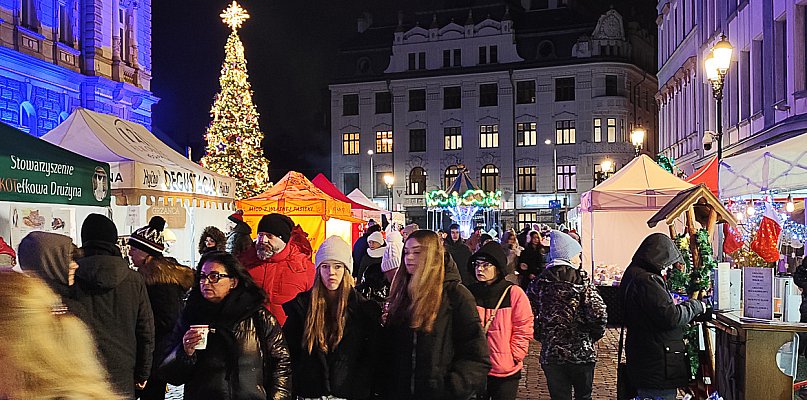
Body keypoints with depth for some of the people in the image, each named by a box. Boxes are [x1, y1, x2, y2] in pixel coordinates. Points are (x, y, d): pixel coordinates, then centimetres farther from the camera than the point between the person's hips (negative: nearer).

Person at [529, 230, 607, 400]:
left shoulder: (540, 282, 0)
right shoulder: (581, 280, -8)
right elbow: (598, 314, -16)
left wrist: (543, 337, 9)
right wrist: (594, 336, 1)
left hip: (550, 354, 2)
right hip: (581, 352, -2)